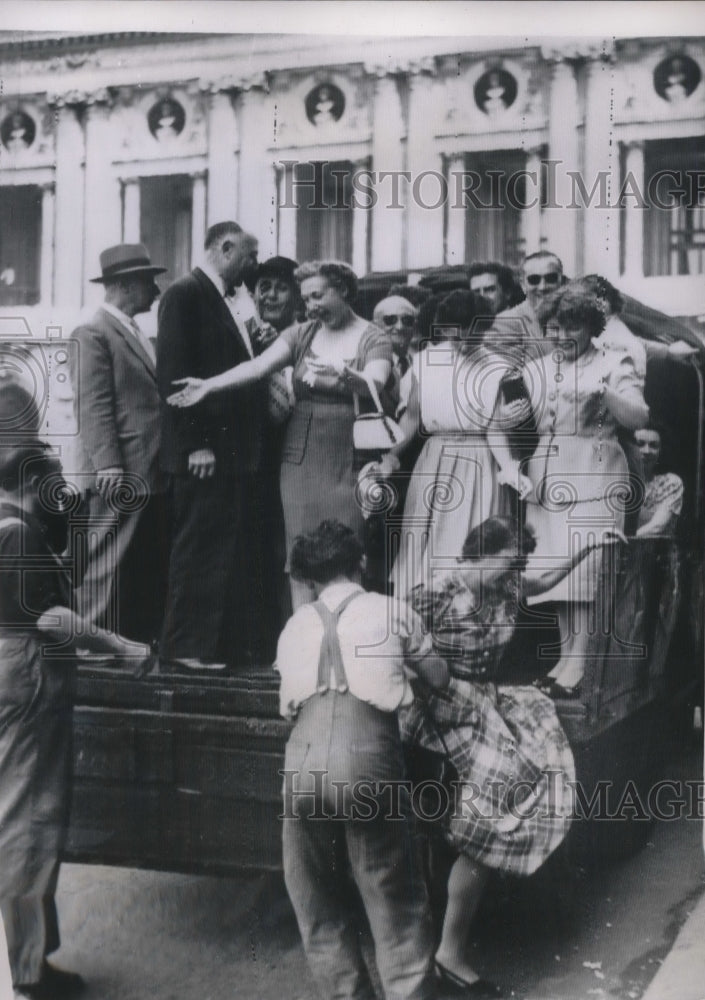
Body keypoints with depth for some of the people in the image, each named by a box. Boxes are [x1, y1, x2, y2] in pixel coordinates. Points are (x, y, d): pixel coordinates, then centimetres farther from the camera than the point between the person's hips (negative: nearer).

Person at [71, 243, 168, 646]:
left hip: (152, 475, 9)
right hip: (120, 478, -9)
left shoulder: (140, 337, 21)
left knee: (151, 572, 10)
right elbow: (92, 407, -14)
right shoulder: (93, 335, -7)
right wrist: (109, 468, -21)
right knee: (107, 571, -5)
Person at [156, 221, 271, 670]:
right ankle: (187, 647, 4)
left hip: (238, 449, 9)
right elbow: (174, 372, -15)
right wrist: (196, 443, -18)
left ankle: (237, 644, 17)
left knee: (240, 552, 10)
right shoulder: (186, 294, -7)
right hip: (204, 450, -8)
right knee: (201, 549, -4)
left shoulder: (235, 300, 18)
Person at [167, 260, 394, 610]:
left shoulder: (374, 339, 0)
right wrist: (209, 385, -20)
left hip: (347, 463, -3)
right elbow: (258, 366, -5)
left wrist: (345, 376, -39)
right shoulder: (301, 334, 8)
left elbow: (375, 386, -18)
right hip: (299, 459, 3)